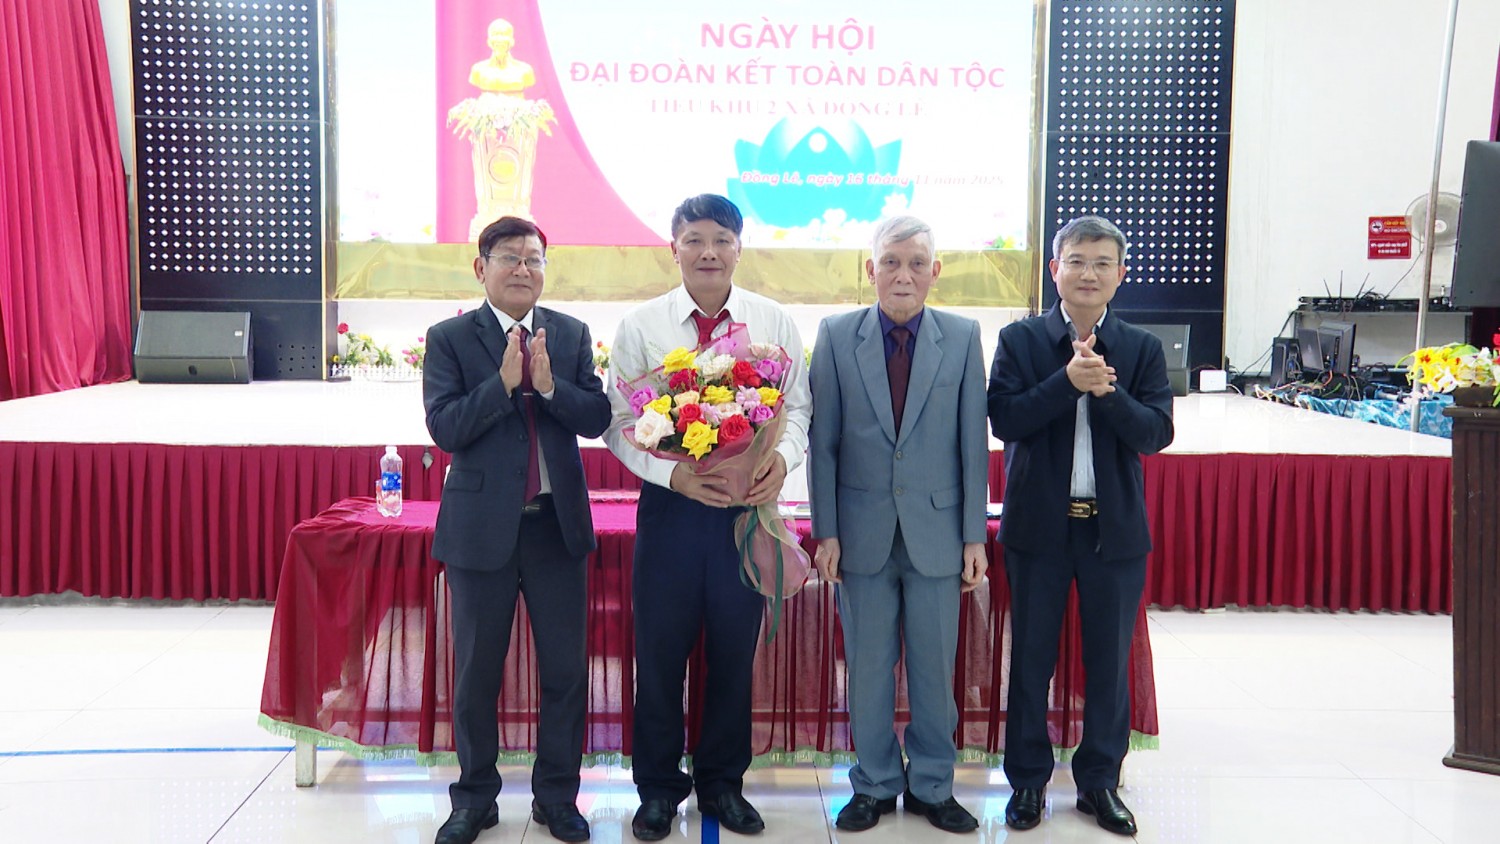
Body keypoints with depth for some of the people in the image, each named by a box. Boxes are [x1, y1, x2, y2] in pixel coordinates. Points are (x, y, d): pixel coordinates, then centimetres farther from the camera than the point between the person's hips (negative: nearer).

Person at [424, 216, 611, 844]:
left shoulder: (571, 334, 6)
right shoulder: (449, 338, -1)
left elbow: (597, 417, -2)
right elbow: (444, 427, -11)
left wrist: (550, 386, -19)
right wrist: (504, 382, -21)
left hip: (558, 523, 2)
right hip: (482, 526, -2)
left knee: (565, 669, 8)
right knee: (475, 671, 11)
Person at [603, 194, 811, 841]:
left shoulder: (774, 322, 3)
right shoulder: (640, 325, 0)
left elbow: (797, 407, 3)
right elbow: (619, 423, -3)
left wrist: (783, 457, -18)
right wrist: (673, 473, -18)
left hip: (749, 505, 1)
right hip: (670, 504, -1)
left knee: (735, 654, 12)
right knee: (660, 652, 8)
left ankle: (722, 783, 31)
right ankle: (658, 787, 26)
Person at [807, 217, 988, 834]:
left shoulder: (963, 337, 0)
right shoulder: (836, 335, -1)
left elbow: (973, 442, 1)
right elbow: (823, 441, 0)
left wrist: (974, 535, -2)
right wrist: (826, 530, -3)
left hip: (936, 529, 0)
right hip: (863, 531, 0)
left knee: (934, 667, 10)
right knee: (867, 667, 10)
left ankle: (931, 787, 27)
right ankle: (874, 785, 27)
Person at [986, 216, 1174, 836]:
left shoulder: (1141, 348, 3)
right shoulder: (1020, 339, -1)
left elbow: (1156, 432, -6)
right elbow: (1004, 418, -12)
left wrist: (1107, 390, -22)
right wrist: (1068, 381, -23)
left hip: (1116, 528, 2)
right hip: (1039, 525, -1)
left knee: (1110, 663, 11)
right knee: (1031, 659, 9)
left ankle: (1100, 781, 27)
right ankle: (1028, 780, 24)